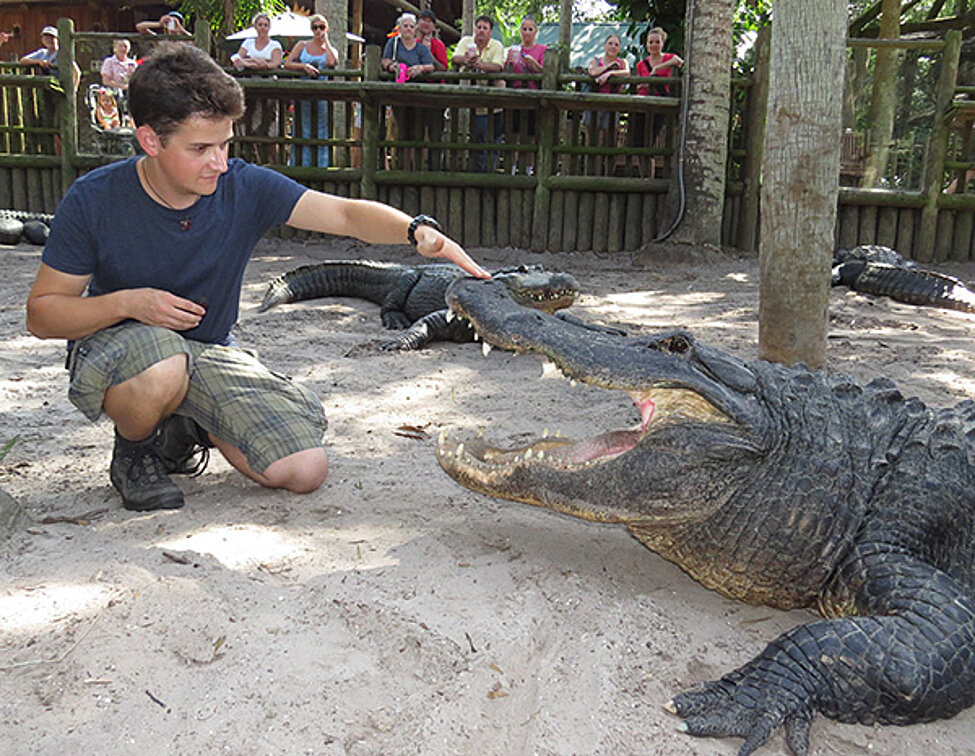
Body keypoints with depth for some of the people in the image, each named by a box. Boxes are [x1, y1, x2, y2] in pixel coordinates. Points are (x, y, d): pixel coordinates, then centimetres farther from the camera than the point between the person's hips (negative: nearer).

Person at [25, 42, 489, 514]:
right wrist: (126, 303, -28)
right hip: (118, 347, -3)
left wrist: (418, 231, -40)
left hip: (213, 355, 3)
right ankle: (134, 450, -4)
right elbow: (41, 314, -10)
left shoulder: (244, 188, -14)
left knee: (304, 471, -11)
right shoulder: (93, 200, -17)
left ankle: (191, 426, 16)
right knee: (162, 368, -42)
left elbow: (346, 213, -20)